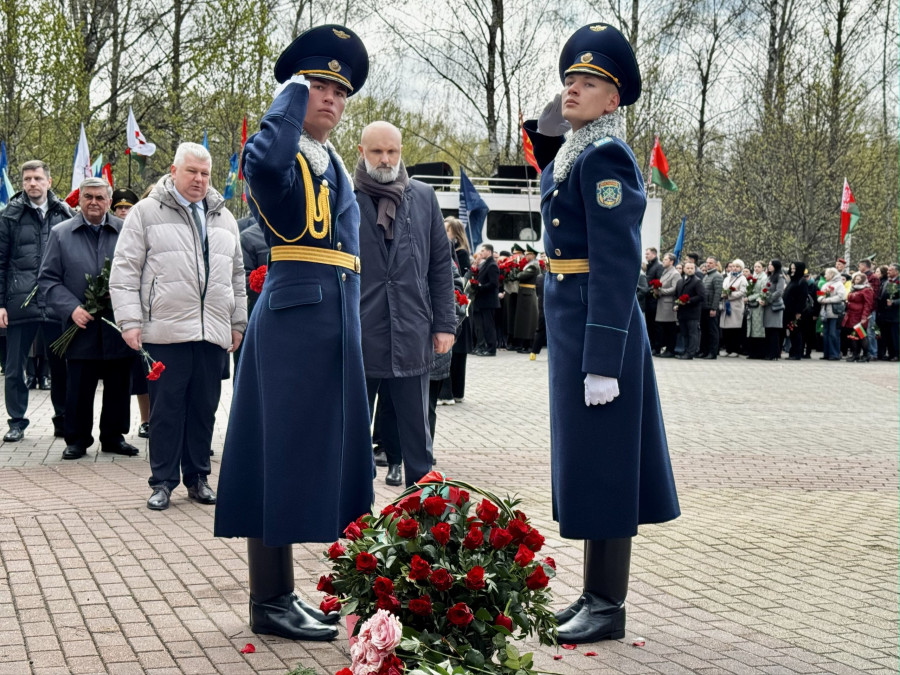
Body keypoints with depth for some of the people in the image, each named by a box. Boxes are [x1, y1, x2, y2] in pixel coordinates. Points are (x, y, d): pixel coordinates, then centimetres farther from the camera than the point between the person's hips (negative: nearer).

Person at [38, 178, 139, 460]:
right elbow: (48, 278, 4)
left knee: (119, 388, 8)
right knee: (79, 390, 4)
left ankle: (113, 437, 22)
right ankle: (77, 439, 17)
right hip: (82, 329, 0)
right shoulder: (61, 234, 6)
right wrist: (72, 308, -10)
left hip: (119, 328, 1)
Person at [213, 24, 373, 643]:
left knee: (313, 457, 12)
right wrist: (293, 92, -17)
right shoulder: (278, 159, -8)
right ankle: (270, 604, 2)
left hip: (335, 323, 9)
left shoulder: (333, 163, 19)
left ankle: (280, 595, 20)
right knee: (282, 455, -5)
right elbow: (265, 155, -35)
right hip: (295, 319, -9)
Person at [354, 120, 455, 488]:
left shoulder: (424, 197, 8)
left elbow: (441, 264, 10)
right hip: (357, 336, -1)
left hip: (411, 335, 2)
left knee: (416, 433, 8)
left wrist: (444, 323, 6)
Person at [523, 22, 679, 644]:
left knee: (601, 465, -3)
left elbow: (617, 267, -20)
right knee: (589, 463, 14)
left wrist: (602, 363, -22)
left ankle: (609, 609, 6)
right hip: (575, 327, 10)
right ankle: (596, 594, 24)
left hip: (598, 330, -10)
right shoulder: (575, 154, 14)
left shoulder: (604, 156, -16)